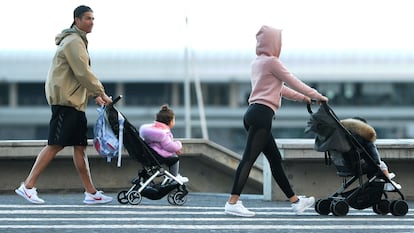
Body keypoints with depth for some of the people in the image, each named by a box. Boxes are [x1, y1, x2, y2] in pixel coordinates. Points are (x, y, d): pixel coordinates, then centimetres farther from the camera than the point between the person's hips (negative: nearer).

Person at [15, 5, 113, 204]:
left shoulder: (78, 41, 21)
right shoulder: (73, 42, -12)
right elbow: (83, 72, -18)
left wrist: (94, 95, 14)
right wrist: (100, 92, -12)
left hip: (75, 101, 10)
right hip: (65, 99, -10)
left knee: (80, 146, 7)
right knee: (55, 145, -11)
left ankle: (91, 193, 6)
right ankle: (28, 186, -10)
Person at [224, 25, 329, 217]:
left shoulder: (257, 63, 22)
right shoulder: (272, 62, -5)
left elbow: (278, 87, 30)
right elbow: (292, 82, -1)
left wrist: (301, 97, 33)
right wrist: (316, 96, 10)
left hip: (254, 113, 10)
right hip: (262, 114, -10)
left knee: (275, 159, 13)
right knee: (249, 158, -15)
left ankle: (295, 201, 19)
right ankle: (232, 202, -22)